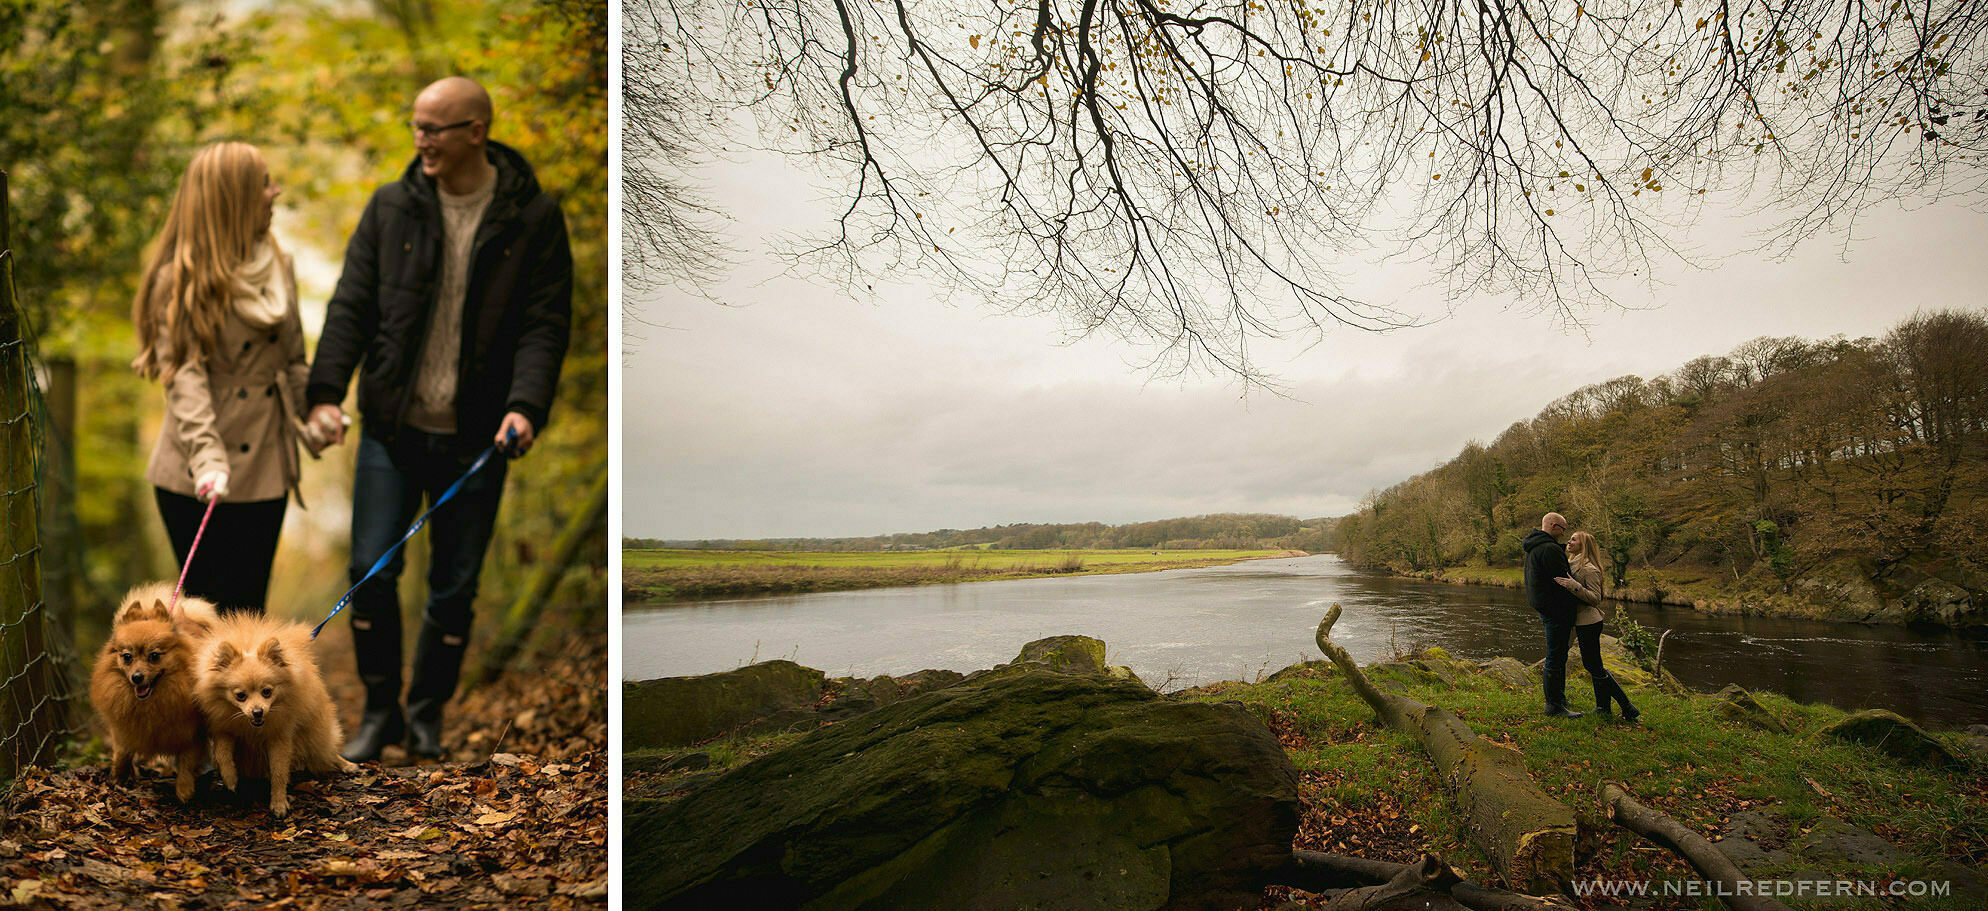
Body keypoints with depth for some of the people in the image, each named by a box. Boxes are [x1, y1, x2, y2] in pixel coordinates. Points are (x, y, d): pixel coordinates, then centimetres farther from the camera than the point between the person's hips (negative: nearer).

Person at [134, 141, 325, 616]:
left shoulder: (278, 265, 10)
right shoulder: (180, 279, -8)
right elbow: (184, 374, -16)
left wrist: (312, 419, 1)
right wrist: (207, 457, -27)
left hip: (265, 470, 5)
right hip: (198, 482, -5)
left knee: (249, 606, 9)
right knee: (209, 607, 2)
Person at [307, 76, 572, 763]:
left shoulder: (532, 218, -2)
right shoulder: (392, 207, 4)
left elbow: (545, 322, -6)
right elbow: (351, 304, 3)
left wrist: (526, 404, -21)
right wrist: (326, 391, -9)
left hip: (476, 438, -1)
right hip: (392, 427, 2)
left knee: (455, 587, 7)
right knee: (371, 570, 1)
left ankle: (427, 714, 27)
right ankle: (380, 710, 21)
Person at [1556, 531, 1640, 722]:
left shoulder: (1589, 569, -16)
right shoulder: (1571, 564, 12)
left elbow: (1595, 598, -22)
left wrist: (1573, 586, -31)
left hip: (1589, 623, -10)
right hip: (1582, 622, 10)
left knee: (1595, 667, -7)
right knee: (1592, 665, 13)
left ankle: (1628, 709, -2)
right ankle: (1603, 707, 20)